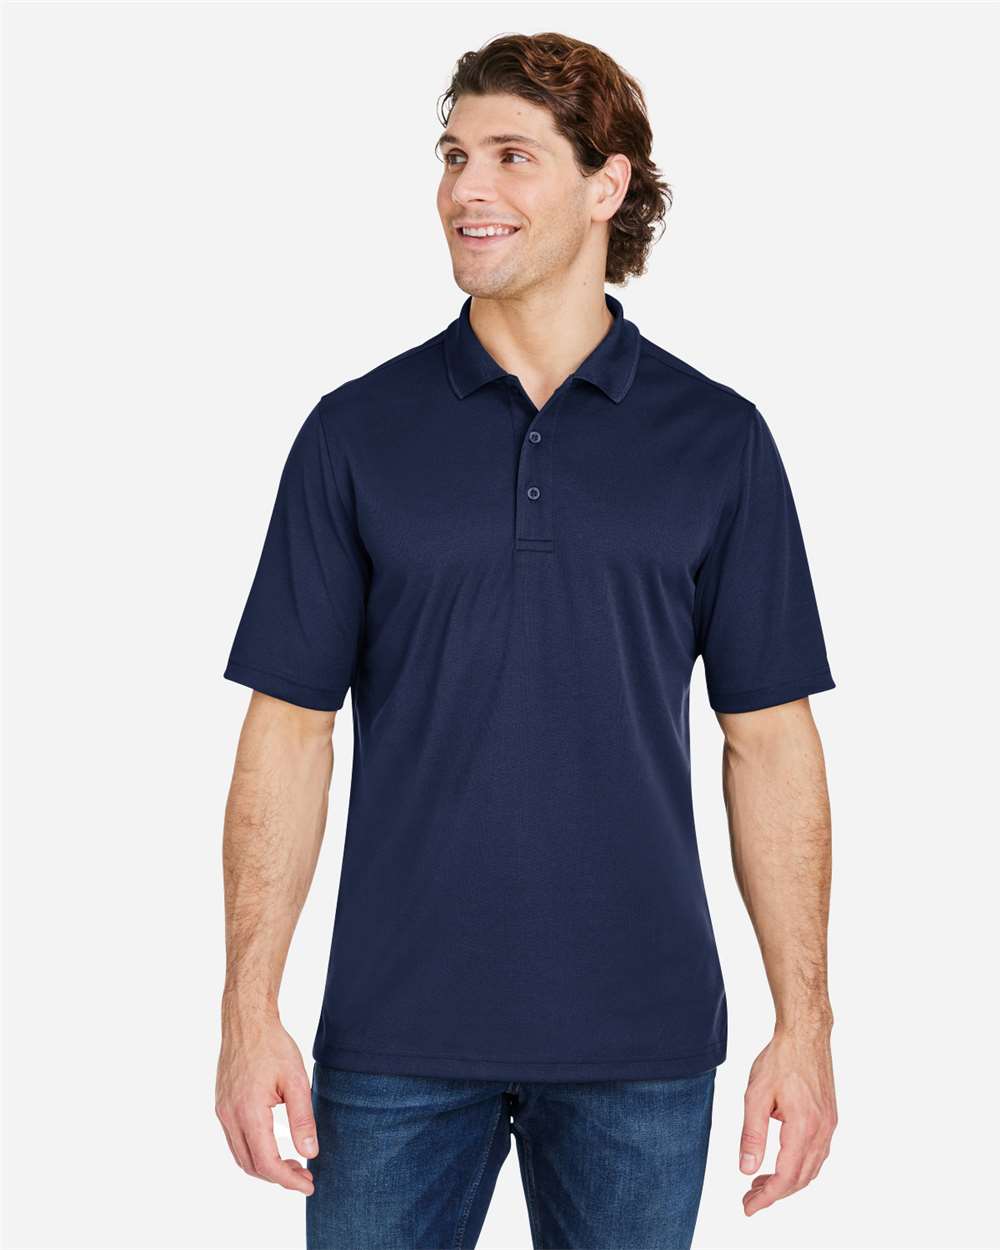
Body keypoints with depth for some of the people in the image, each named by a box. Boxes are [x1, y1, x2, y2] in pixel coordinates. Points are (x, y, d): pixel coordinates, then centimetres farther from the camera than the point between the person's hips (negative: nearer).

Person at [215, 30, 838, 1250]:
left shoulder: (718, 440, 1)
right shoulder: (356, 432, 1)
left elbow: (770, 742, 2)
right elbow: (289, 730, 1)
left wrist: (805, 1022, -3)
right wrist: (249, 1010, -5)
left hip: (640, 1045, 0)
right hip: (396, 1035, 0)